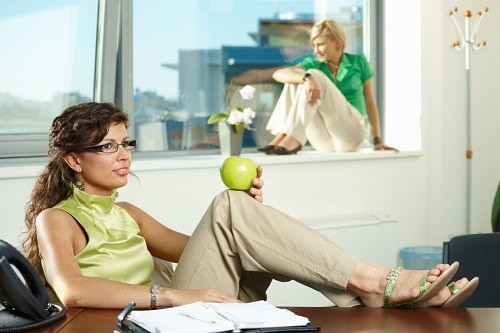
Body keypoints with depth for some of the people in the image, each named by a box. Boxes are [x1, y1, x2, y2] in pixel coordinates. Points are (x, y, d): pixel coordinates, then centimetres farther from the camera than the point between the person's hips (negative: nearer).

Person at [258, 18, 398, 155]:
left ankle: (294, 138, -37)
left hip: (352, 132, -3)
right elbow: (278, 74, -12)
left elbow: (370, 101, 6)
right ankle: (282, 135, -28)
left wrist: (377, 141, -1)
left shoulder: (358, 62, 6)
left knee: (316, 76, -22)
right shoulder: (313, 64, 6)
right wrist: (307, 78, -32)